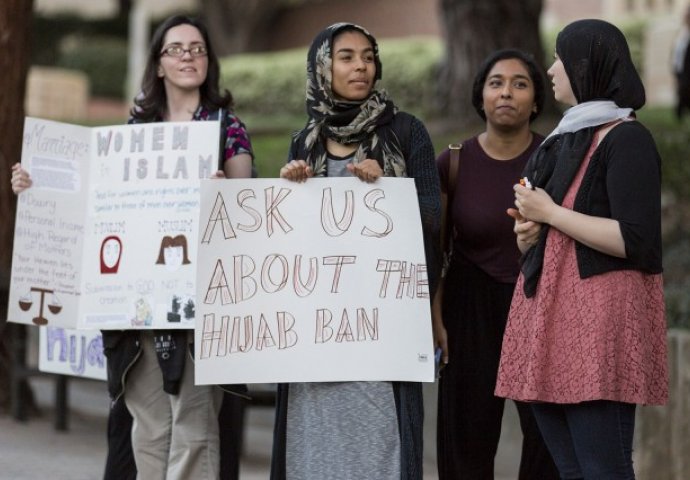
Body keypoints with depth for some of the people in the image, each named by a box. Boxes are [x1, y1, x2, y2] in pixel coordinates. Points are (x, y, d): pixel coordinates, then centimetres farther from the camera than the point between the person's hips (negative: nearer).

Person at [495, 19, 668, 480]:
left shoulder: (625, 138, -9)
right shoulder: (569, 136, 19)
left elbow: (634, 240, -20)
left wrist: (550, 213, -13)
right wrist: (530, 233, 8)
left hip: (598, 320, -9)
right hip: (550, 319, 9)